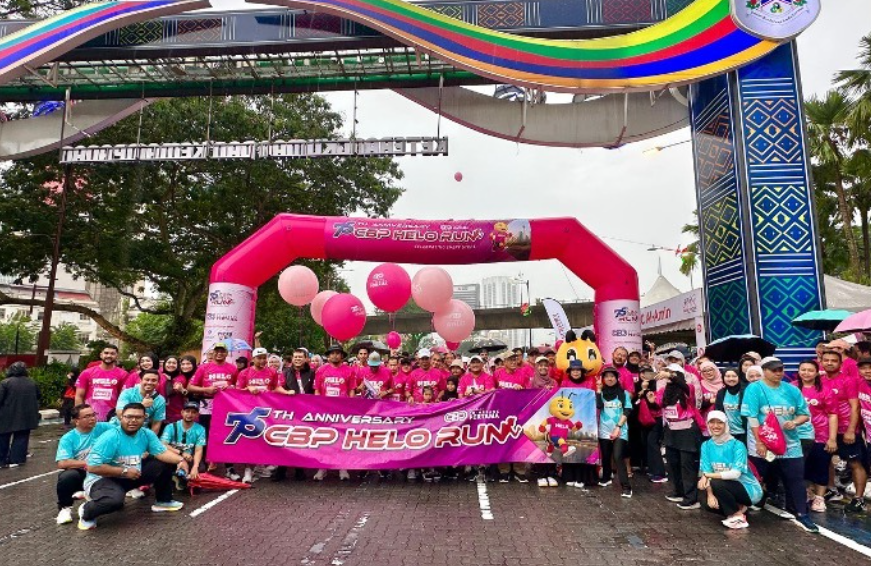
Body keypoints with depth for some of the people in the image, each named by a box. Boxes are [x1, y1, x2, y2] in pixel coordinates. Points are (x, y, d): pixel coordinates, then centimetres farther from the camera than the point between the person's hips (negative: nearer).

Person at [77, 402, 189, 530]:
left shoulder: (147, 434, -6)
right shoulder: (110, 437, -26)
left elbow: (162, 452, -8)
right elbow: (93, 467, -27)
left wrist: (180, 460, -27)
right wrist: (124, 471, -23)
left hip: (133, 475, 7)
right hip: (103, 479, -7)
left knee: (166, 464, 0)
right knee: (115, 500, -39)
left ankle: (163, 501, 19)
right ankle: (86, 512, -4)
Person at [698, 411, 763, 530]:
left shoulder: (737, 445, -19)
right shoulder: (706, 445, -4)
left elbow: (735, 473, -27)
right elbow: (706, 472, -8)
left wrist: (707, 475, -29)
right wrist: (710, 494, -22)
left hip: (748, 489, -6)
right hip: (727, 488, 6)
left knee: (716, 483, -28)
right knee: (709, 503, -13)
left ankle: (736, 515, -8)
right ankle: (740, 508, 9)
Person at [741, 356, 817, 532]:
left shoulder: (792, 390, 4)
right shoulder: (754, 389, -9)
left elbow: (805, 414, 10)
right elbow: (752, 417, -13)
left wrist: (794, 422, -12)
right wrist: (759, 442, -16)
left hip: (789, 444, 3)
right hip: (762, 444, -3)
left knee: (796, 479, 2)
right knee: (760, 480, 10)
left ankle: (802, 515, 11)